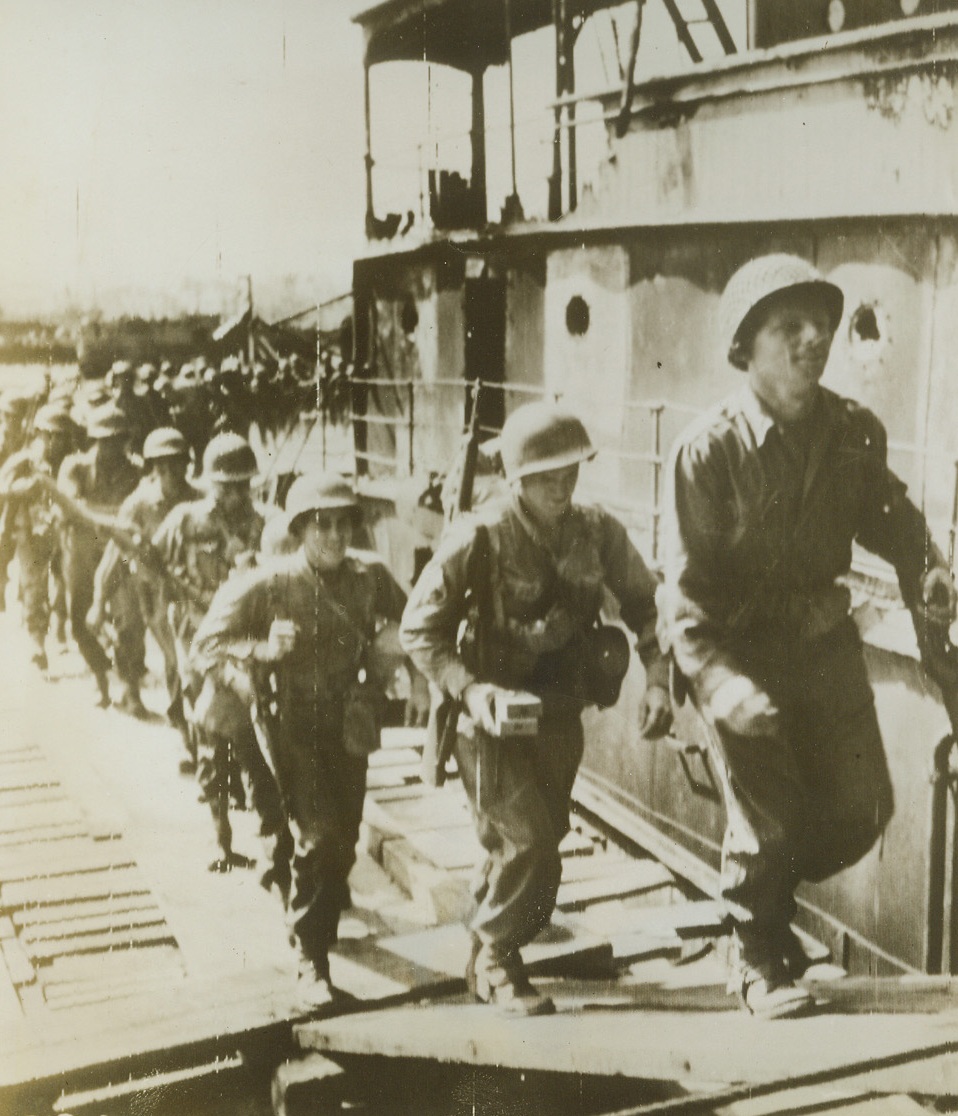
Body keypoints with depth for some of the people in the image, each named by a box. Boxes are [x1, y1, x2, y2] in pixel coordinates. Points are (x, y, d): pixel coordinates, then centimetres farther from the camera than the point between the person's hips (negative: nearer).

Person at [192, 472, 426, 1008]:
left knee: (344, 840, 12)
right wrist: (263, 650, -27)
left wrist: (382, 668, -1)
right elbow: (207, 645, -11)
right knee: (316, 836, -14)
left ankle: (323, 917, 42)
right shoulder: (268, 584, -13)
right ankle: (312, 959, 0)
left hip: (350, 726, 4)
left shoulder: (370, 574, -4)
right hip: (295, 726, -4)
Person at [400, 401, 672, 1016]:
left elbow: (646, 604, 6)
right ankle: (495, 958, 10)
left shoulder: (598, 532, -5)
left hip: (560, 717, 5)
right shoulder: (480, 538, -17)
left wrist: (658, 679, -9)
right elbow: (418, 628, -11)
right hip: (493, 717, -5)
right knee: (532, 841, -15)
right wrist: (469, 687, -25)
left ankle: (488, 953, 38)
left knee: (536, 840, 16)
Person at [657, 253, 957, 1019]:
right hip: (744, 652, -5)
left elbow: (886, 513, 13)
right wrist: (722, 682, -27)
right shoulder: (710, 450, -18)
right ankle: (760, 960, 29)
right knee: (767, 821, 2)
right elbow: (687, 587, -17)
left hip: (827, 645, 5)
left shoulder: (855, 432, -5)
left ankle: (766, 894, 39)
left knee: (860, 810, 9)